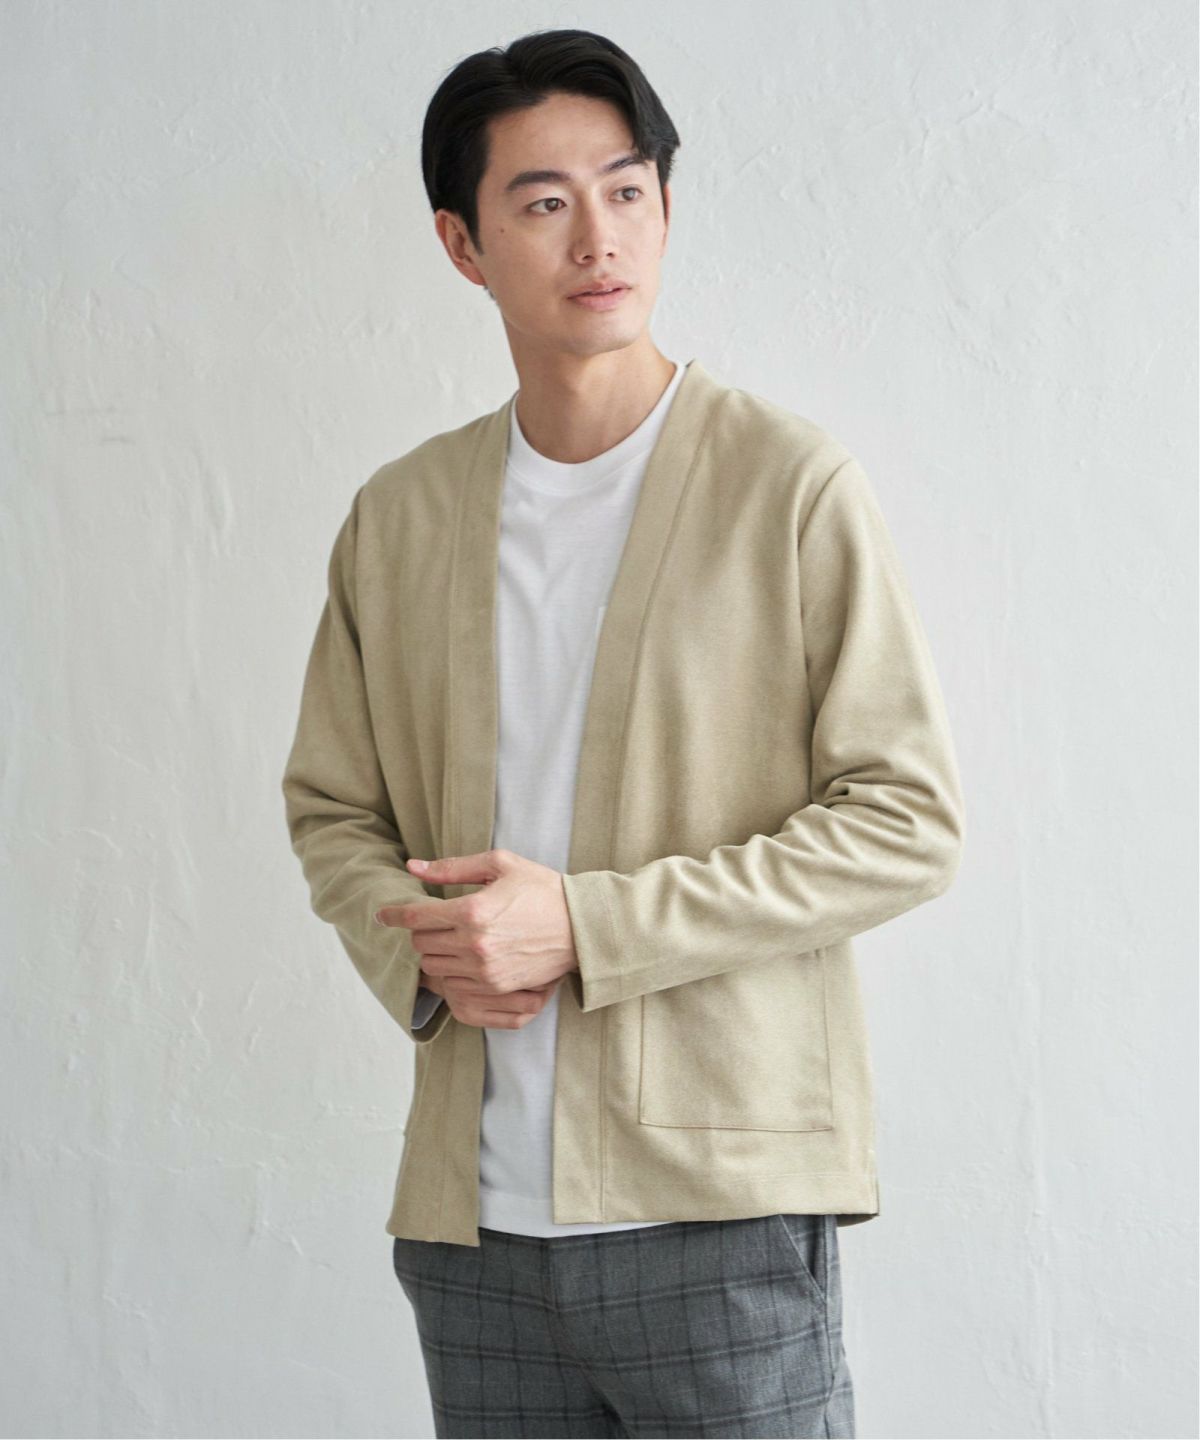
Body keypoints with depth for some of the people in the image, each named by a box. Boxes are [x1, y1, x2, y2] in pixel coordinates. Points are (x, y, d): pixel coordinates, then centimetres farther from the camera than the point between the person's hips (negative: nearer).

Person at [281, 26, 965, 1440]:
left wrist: (586, 926, -14)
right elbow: (330, 806, 17)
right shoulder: (395, 518, 10)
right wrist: (419, 956, -5)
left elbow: (907, 821, -7)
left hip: (716, 1212, -3)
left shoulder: (792, 486, -4)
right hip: (469, 1216, 4)